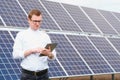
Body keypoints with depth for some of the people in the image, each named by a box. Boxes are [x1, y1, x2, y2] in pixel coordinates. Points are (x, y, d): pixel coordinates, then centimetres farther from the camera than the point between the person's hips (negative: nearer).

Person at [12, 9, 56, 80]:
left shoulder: (45, 35, 11)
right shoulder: (21, 34, 4)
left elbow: (53, 56, 6)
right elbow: (15, 54, -5)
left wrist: (48, 53, -17)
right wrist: (32, 50, -16)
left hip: (43, 74, 2)